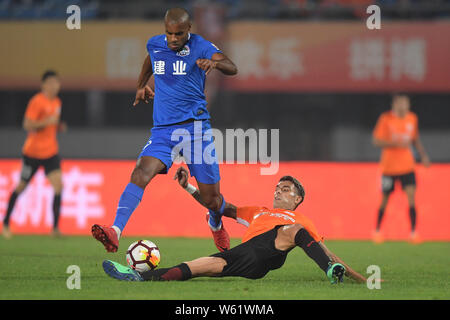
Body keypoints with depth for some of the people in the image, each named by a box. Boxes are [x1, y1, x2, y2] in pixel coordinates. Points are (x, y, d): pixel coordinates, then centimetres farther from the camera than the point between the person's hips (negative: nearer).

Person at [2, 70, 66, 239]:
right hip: (33, 151, -6)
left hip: (50, 152, 6)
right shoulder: (37, 101, -13)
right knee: (22, 186, 5)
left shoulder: (57, 102, 11)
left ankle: (55, 228, -12)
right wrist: (47, 122, -27)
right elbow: (27, 125, -19)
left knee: (58, 185, -12)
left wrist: (59, 126, 5)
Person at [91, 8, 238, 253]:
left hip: (195, 127, -2)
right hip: (163, 129, 3)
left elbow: (232, 68, -19)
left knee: (211, 199, 3)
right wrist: (141, 85, 36)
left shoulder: (200, 47, -5)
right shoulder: (154, 44, 8)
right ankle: (115, 232, -41)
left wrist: (215, 62, -40)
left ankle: (216, 224, 41)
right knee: (141, 172, -26)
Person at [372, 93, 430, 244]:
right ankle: (377, 231, 26)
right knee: (385, 199, 7)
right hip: (389, 167, -3)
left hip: (407, 166, 3)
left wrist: (423, 155, 5)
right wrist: (396, 143, -23)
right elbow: (376, 141, -11)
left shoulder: (412, 118, 4)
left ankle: (413, 232, -8)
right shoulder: (386, 119, -9)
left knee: (411, 196, -12)